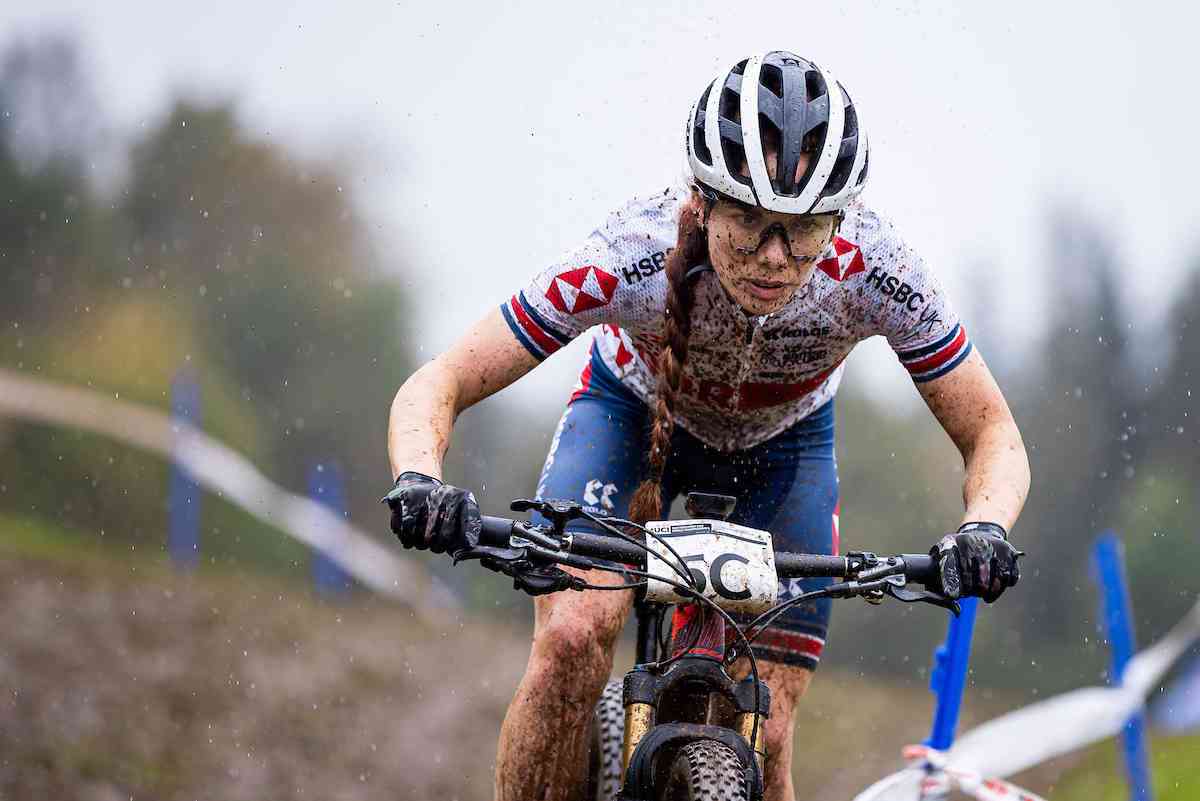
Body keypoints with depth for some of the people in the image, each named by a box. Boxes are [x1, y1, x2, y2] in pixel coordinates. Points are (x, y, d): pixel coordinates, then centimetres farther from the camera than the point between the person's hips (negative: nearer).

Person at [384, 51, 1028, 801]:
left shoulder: (878, 271, -35)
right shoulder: (633, 256, -38)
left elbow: (993, 436, -23)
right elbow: (437, 387, -33)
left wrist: (985, 528, -44)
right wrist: (418, 483, -54)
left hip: (781, 444, 1)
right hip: (632, 411, -1)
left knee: (763, 739, -8)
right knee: (573, 638, -28)